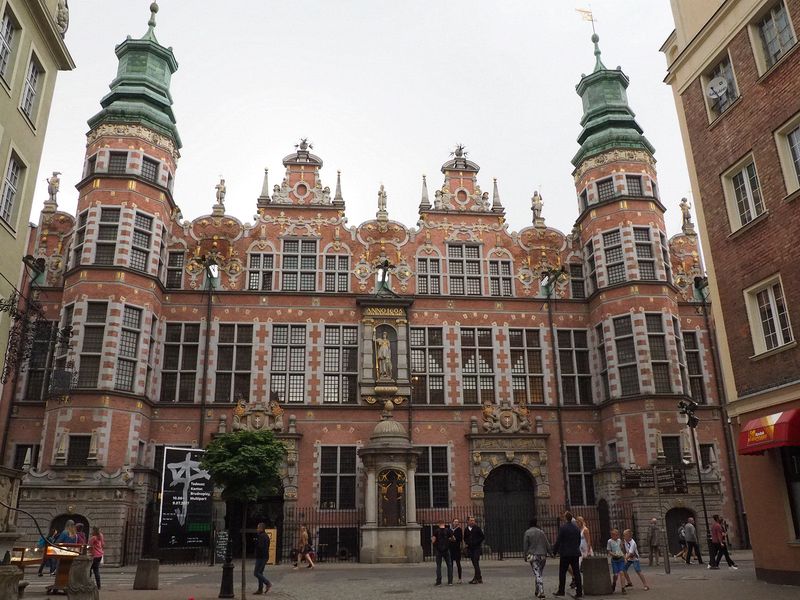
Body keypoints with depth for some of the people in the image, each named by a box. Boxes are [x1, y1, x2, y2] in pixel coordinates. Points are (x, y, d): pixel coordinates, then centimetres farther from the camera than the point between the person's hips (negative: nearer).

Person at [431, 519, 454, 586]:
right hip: (446, 550, 1)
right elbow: (453, 539, 7)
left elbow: (433, 540, -9)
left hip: (438, 550, -1)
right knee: (449, 565, 9)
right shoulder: (448, 530, 0)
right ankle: (450, 581, 5)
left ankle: (438, 581, 2)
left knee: (438, 566, 5)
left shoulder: (436, 531, -5)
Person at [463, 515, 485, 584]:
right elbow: (465, 538, 23)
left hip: (476, 548, -5)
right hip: (470, 548, 5)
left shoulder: (477, 528, -3)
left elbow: (483, 537, -2)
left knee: (476, 563, -10)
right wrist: (467, 543, 3)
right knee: (474, 563, 9)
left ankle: (478, 578, -8)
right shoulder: (466, 530, 10)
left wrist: (477, 542, -9)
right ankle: (476, 577, 17)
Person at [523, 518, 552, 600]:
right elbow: (547, 543, 7)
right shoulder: (541, 532, 7)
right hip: (542, 555, 4)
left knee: (537, 574, -5)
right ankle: (537, 592, 21)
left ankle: (541, 592, -15)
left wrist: (525, 556, 5)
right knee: (540, 574, 14)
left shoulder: (527, 532, -3)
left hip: (533, 555, -4)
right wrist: (551, 552, 13)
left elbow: (525, 545, -2)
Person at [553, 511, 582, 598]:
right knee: (576, 572, 5)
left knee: (562, 573, 6)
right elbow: (579, 541, 12)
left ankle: (561, 591, 10)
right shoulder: (576, 527, 6)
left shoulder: (562, 528, -12)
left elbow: (558, 541, -10)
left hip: (565, 554, -5)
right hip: (575, 553, 5)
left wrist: (555, 550, 1)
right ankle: (579, 592, 2)